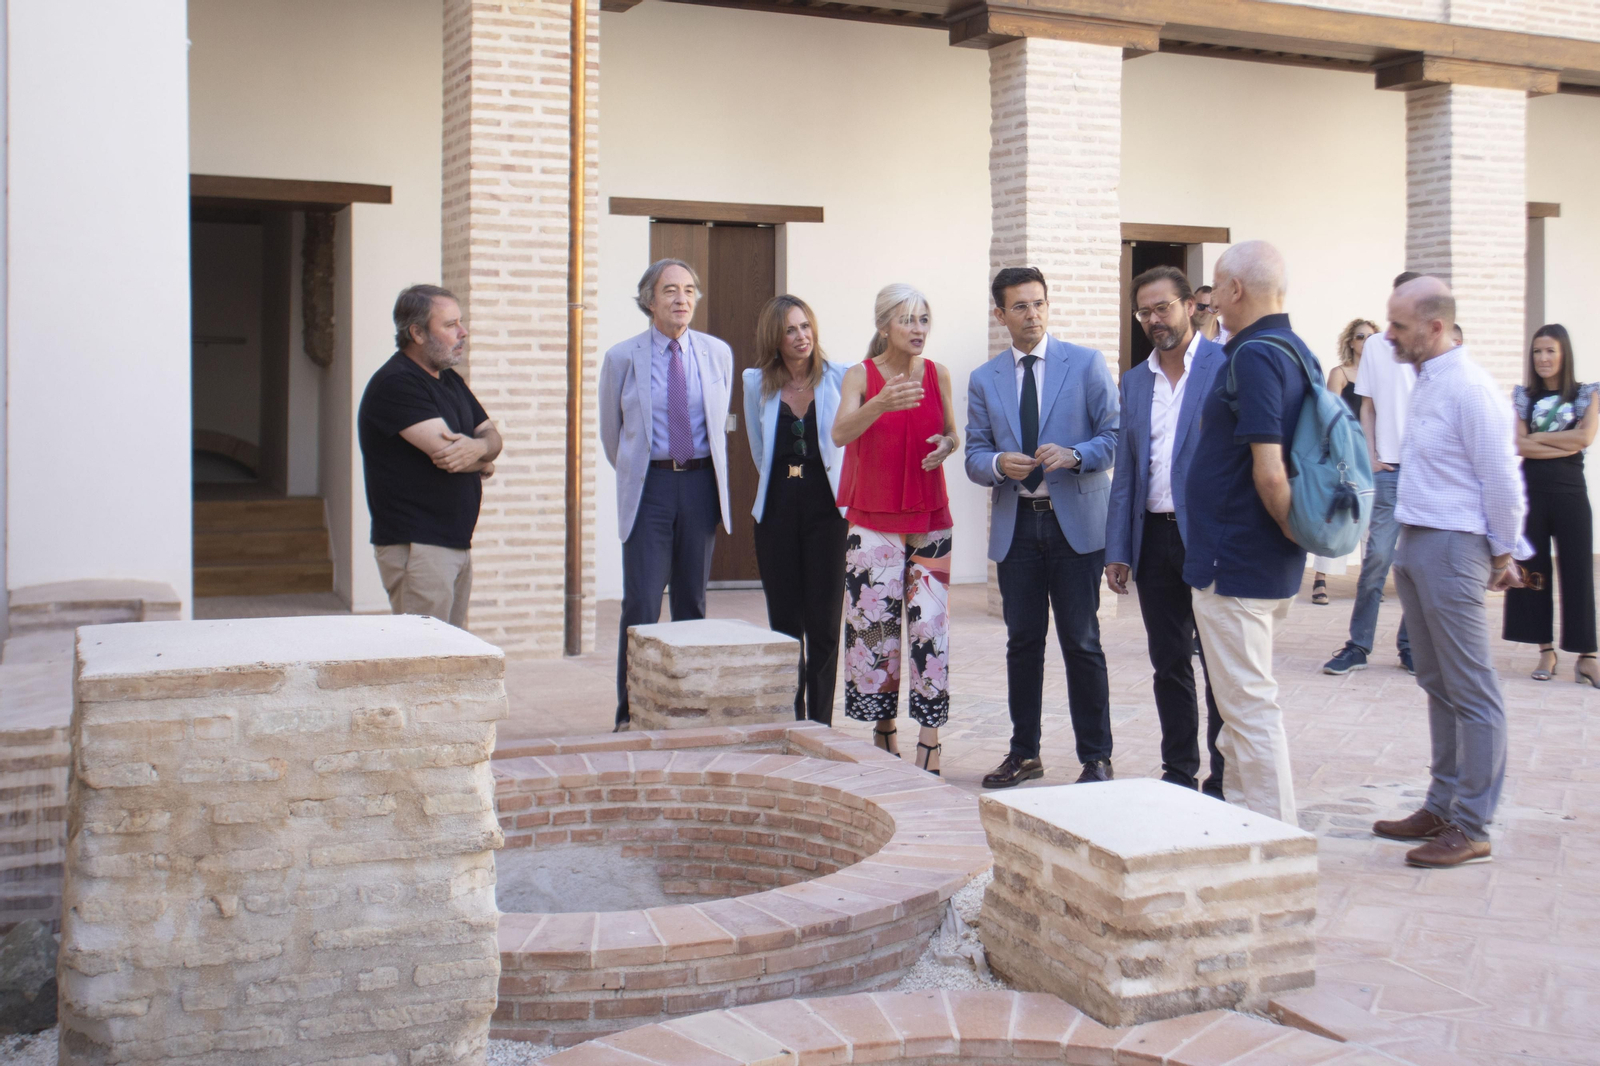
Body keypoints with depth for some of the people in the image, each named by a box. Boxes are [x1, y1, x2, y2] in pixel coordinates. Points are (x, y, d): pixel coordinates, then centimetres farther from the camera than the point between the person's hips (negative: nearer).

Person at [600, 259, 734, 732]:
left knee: (692, 601, 9)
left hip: (701, 483, 3)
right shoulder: (622, 358, 0)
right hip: (649, 486, -2)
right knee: (642, 604, -7)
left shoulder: (718, 353, 7)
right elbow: (610, 432, 12)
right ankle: (631, 713, 1)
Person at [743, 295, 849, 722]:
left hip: (826, 506, -2)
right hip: (778, 507, 2)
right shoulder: (757, 383, 6)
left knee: (823, 623, -2)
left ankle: (820, 725, 6)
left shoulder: (838, 377, -2)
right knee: (784, 622, 7)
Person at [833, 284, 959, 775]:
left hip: (930, 518, 2)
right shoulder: (859, 376, -3)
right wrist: (879, 405, -39)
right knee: (875, 623, 0)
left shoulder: (937, 374, 6)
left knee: (930, 622, -5)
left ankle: (930, 741, -2)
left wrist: (946, 445, -7)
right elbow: (840, 433, -21)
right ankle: (884, 731, 16)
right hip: (873, 519, -2)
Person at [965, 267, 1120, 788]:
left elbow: (1116, 436, 0)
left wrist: (1073, 456, -18)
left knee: (1081, 643, -1)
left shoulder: (1086, 363, 2)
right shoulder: (984, 380, 10)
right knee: (1023, 642, 9)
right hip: (1016, 525, 3)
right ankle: (1024, 751, 21)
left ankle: (1096, 759, 8)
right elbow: (975, 455, 8)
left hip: (1076, 520, -3)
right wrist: (998, 463, -14)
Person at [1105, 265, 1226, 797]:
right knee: (1168, 664, 11)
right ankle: (1178, 773, 22)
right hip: (1154, 538, 5)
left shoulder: (1227, 365, -4)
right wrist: (1117, 550, 9)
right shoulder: (1134, 382, 14)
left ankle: (1224, 782, 11)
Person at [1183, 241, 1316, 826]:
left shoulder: (1253, 356, -20)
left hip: (1236, 564, -10)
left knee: (1249, 704, -2)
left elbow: (1269, 471, -25)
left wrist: (1295, 530, -12)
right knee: (1246, 696, 20)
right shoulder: (1300, 352, 11)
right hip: (1271, 565, 10)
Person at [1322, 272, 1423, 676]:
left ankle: (1410, 645, 16)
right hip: (1390, 469, 0)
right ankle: (1358, 645, 3)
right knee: (1376, 558, -4)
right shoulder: (1376, 346, 6)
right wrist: (1371, 457, 2)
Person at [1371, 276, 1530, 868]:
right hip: (1414, 546, 10)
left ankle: (1470, 828, 4)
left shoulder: (1468, 388, -16)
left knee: (1472, 693, -2)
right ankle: (1443, 807, 26)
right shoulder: (1426, 382, 13)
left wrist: (1503, 555, -6)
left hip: (1452, 548, -10)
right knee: (1438, 686, 16)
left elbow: (1501, 480, -15)